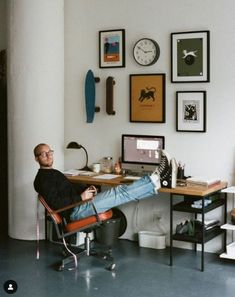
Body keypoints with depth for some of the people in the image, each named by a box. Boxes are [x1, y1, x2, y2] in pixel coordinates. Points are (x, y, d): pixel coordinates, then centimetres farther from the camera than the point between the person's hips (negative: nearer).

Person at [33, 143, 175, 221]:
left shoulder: (53, 173, 21)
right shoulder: (42, 179, -10)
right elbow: (55, 203, -21)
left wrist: (85, 191, 7)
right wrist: (81, 197, -18)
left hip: (78, 204, 9)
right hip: (75, 212, -9)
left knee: (120, 190, -3)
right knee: (119, 193, -18)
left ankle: (155, 180, -9)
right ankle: (155, 180, -17)